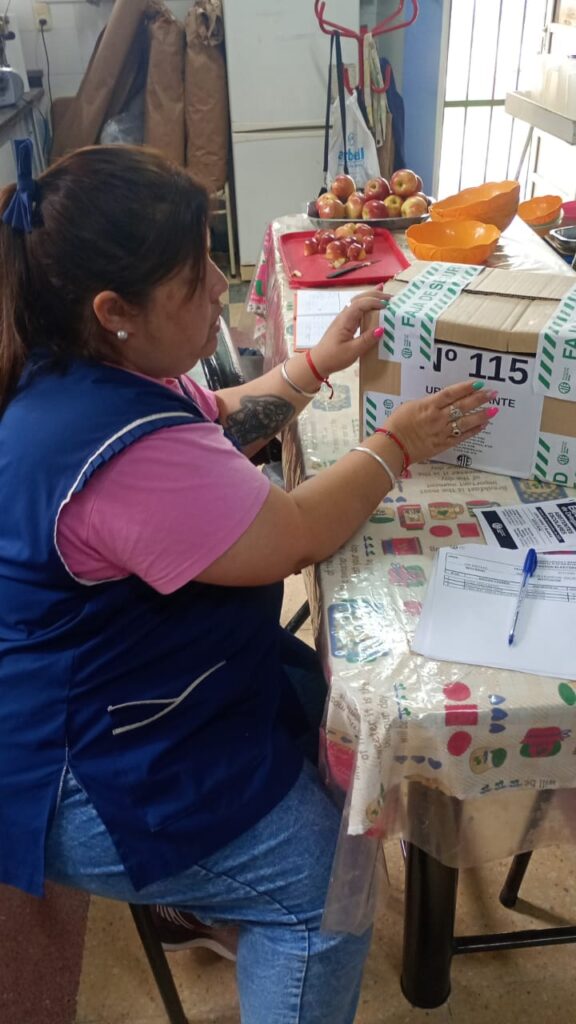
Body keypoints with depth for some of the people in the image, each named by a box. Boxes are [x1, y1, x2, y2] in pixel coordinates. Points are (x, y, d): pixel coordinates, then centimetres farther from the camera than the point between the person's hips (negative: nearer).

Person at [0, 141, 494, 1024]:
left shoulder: (78, 374, -2)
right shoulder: (122, 450, -35)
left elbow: (217, 427, 13)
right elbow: (295, 536, -24)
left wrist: (317, 364, 7)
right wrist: (397, 446, -10)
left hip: (92, 699, 10)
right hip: (89, 788, -10)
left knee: (328, 705, 19)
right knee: (330, 885, -4)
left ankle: (191, 888, 37)